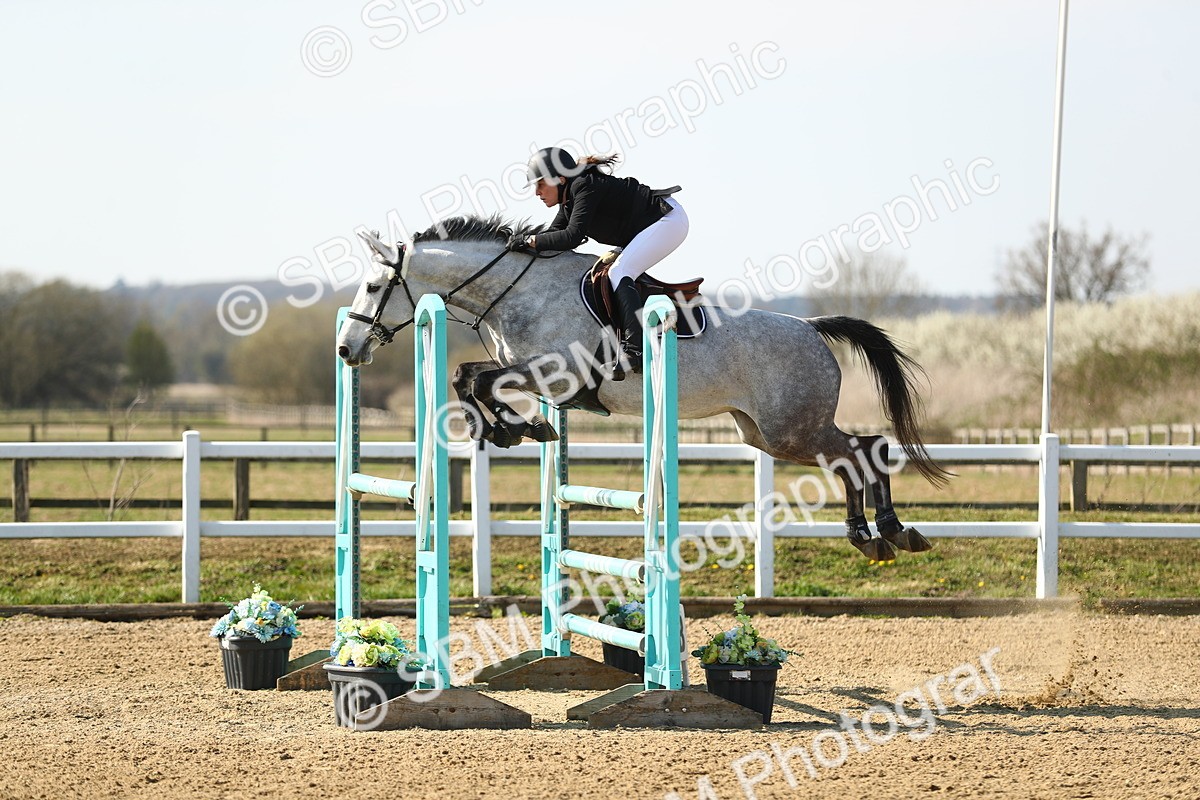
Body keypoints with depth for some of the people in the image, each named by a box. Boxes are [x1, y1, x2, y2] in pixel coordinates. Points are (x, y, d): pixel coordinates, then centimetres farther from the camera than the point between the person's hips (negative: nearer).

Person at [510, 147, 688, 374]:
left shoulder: (585, 187, -23)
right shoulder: (569, 196, 8)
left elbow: (572, 236, -30)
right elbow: (555, 232, 10)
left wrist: (530, 241, -26)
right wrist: (522, 242, -5)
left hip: (669, 219, -11)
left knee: (619, 273, -21)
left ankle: (634, 349, -30)